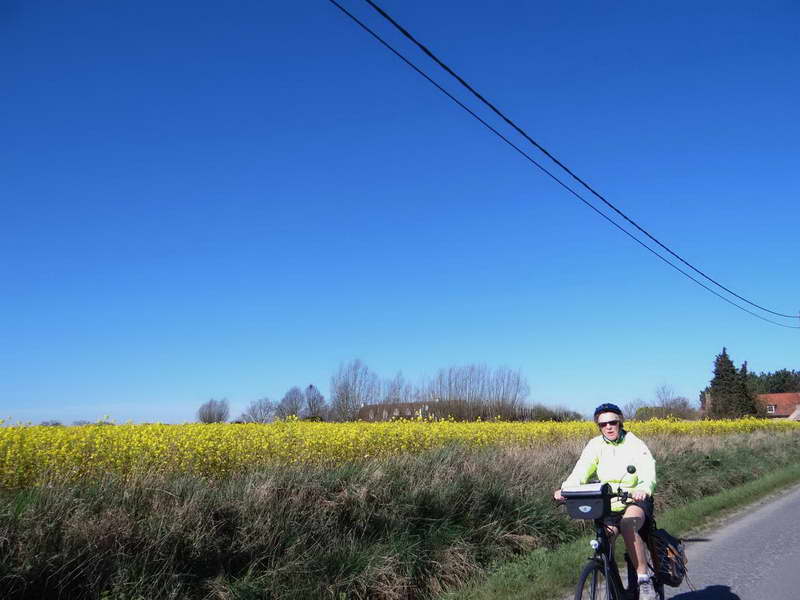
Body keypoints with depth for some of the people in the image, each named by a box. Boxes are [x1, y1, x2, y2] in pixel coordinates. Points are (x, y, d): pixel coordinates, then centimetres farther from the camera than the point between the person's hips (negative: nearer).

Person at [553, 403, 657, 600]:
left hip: (635, 501, -3)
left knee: (628, 526, -35)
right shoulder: (595, 445, -2)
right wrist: (564, 489, -37)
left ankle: (644, 579, -22)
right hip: (608, 505, 3)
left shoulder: (635, 445, -10)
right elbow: (580, 472, -16)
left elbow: (648, 472, -26)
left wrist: (643, 489, -50)